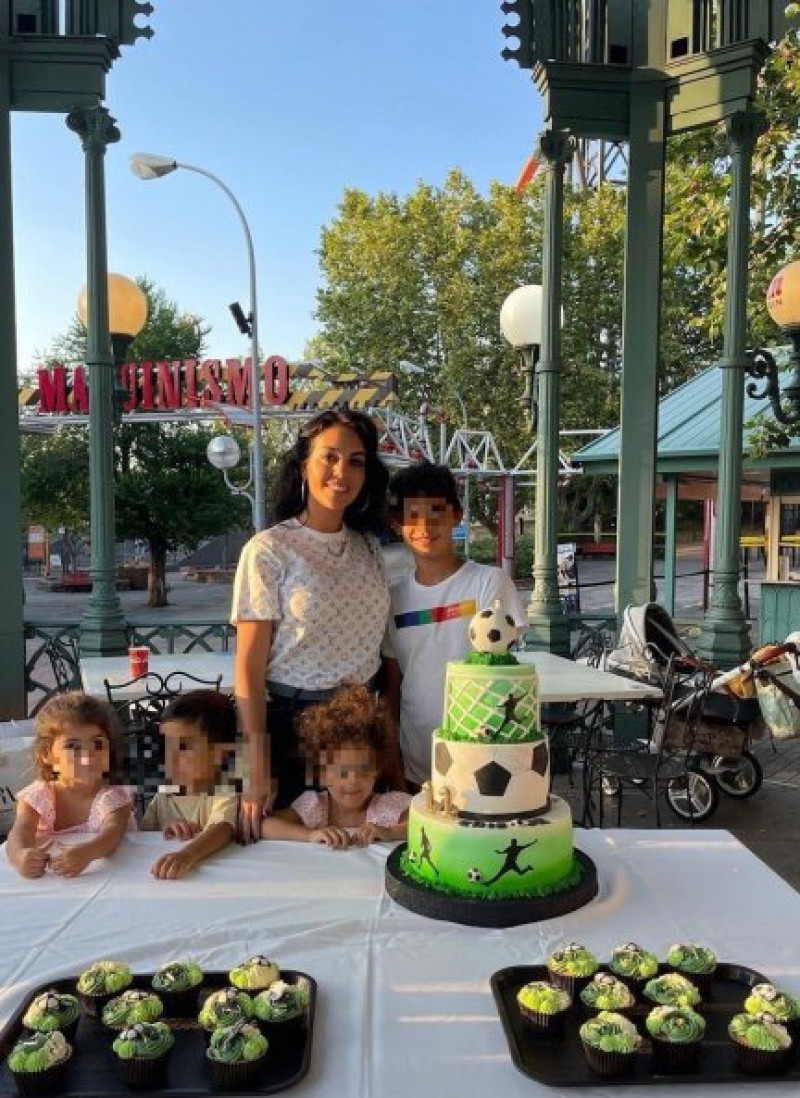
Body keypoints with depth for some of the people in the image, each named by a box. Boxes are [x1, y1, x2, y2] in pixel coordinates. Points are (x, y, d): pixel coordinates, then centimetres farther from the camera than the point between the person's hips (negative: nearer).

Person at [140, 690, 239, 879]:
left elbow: (223, 829, -28)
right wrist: (163, 833, -10)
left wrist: (188, 855, -46)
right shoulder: (162, 797, 6)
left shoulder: (226, 792, -11)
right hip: (166, 883, 4)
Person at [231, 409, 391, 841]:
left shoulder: (369, 547, 7)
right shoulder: (269, 549, -10)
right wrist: (257, 769, -15)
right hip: (291, 724, -5)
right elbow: (249, 665, -11)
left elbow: (374, 644, 11)